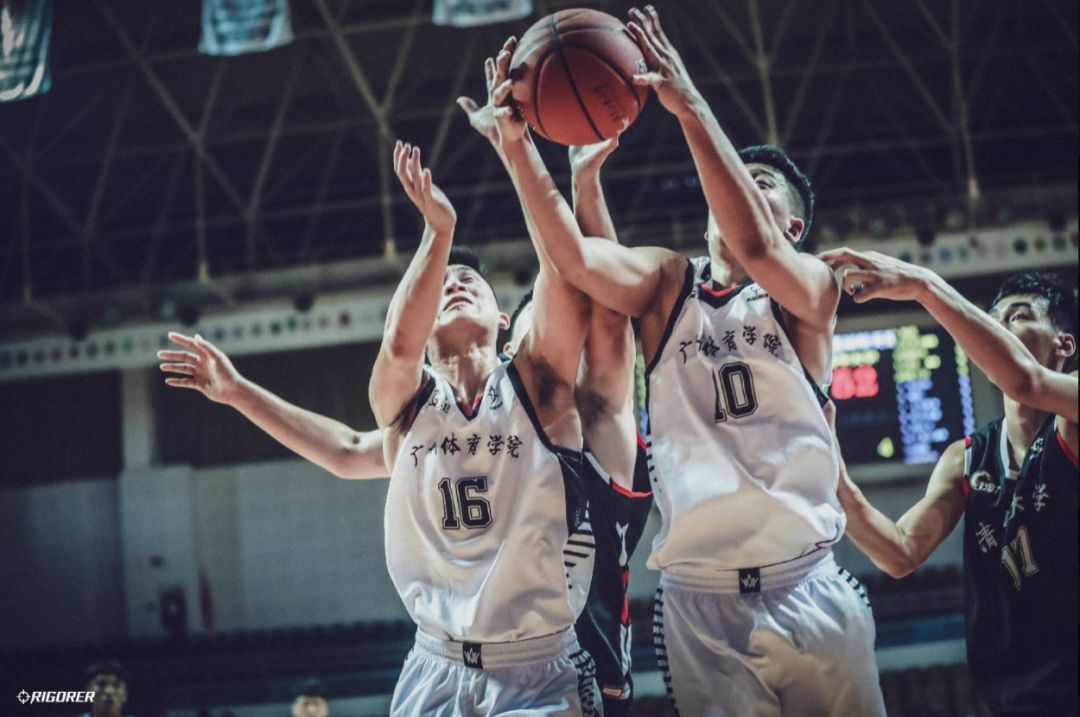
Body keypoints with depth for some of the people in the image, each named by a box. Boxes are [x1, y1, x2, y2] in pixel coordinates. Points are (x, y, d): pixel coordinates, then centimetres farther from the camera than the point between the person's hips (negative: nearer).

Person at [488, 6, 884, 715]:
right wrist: (518, 146, -24)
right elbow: (575, 256, -9)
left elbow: (754, 246, -19)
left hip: (805, 586, -1)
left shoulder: (814, 285, 4)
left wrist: (690, 106, -25)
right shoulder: (667, 283, 9)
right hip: (697, 598, 1)